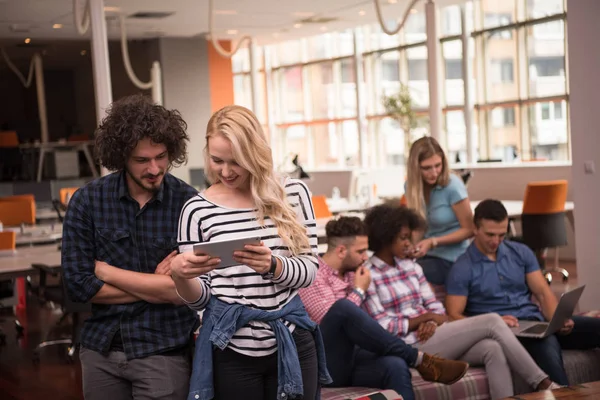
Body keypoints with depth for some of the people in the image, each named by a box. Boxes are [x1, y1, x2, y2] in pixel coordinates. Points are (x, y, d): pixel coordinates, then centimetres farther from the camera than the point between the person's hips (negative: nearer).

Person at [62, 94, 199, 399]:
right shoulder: (87, 201, -5)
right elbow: (79, 286, -8)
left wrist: (107, 271, -10)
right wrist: (156, 285, -11)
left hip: (164, 353, -2)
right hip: (100, 350, 2)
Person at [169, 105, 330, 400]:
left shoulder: (293, 194, 0)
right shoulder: (197, 209, -3)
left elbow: (309, 269, -3)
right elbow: (199, 299, -1)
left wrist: (272, 265, -22)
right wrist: (179, 275, -22)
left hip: (291, 344, 1)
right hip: (230, 351, -1)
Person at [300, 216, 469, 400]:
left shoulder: (351, 273, 19)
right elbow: (331, 320, -18)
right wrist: (359, 291, -5)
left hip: (353, 357, 6)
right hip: (326, 364, -6)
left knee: (395, 366, -31)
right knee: (344, 307, -34)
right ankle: (421, 360, -26)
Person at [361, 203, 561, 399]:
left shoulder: (411, 267, 16)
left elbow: (435, 307, 13)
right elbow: (383, 328, -11)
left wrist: (431, 323, -10)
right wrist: (426, 317, -8)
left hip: (431, 337, 7)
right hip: (411, 348, -7)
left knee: (492, 348, -24)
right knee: (492, 321, -18)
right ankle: (543, 384, -11)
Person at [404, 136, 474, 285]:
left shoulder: (452, 186, -16)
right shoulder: (411, 185, 0)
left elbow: (469, 229, -10)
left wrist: (433, 242, -19)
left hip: (451, 260, -5)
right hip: (426, 255, 5)